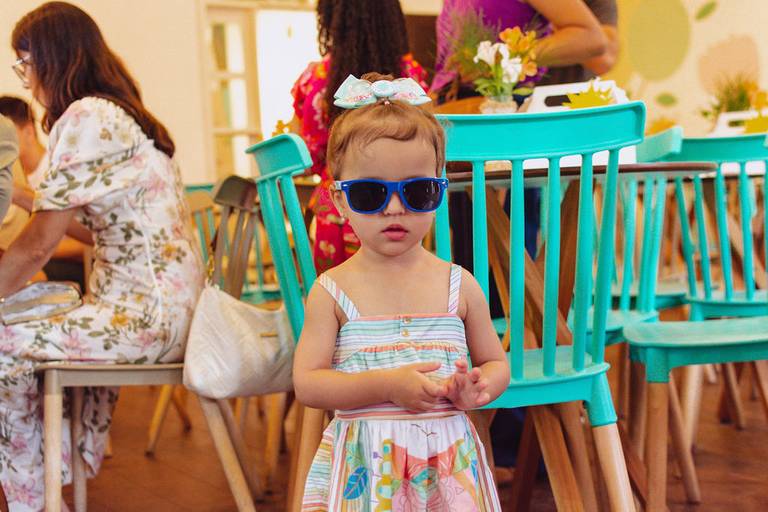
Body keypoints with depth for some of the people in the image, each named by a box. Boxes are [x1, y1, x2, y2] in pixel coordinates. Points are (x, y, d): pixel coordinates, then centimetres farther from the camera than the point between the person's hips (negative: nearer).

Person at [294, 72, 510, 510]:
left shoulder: (459, 285, 0)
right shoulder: (334, 290, -5)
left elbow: (497, 364, 10)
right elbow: (307, 383, -10)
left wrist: (477, 388, -14)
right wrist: (387, 385, -21)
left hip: (447, 460, 2)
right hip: (367, 464, -2)